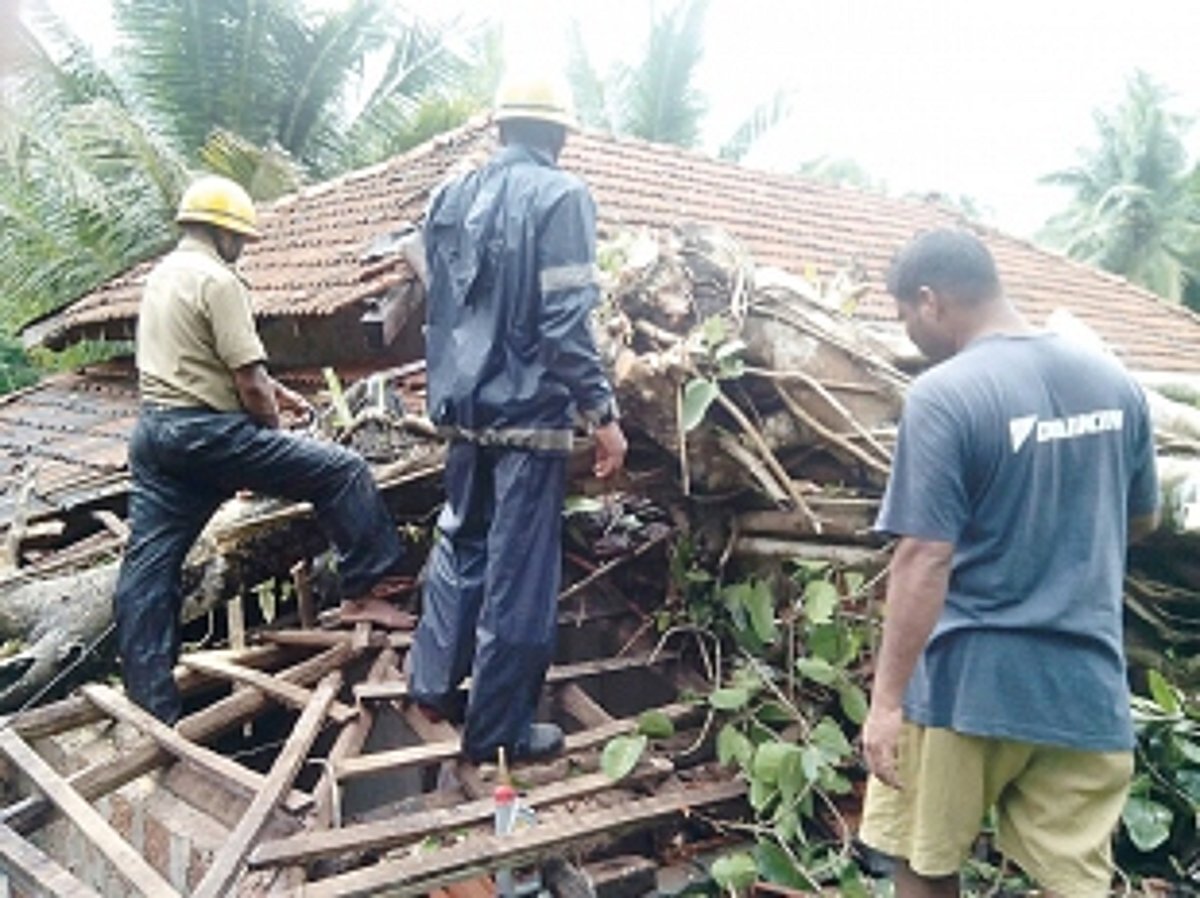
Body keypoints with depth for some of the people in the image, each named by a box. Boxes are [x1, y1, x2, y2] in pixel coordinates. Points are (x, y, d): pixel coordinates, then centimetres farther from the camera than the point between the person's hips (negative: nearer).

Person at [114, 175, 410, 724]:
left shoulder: (161, 275, 19)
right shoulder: (217, 280, -10)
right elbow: (249, 381, -15)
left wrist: (271, 389, 28)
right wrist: (274, 429, 2)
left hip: (153, 430, 10)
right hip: (206, 432, -10)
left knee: (147, 569, 7)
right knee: (343, 473, -2)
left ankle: (150, 710, 15)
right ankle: (363, 592, 2)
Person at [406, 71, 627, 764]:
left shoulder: (454, 196, 9)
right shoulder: (561, 195, -12)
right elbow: (566, 320, -18)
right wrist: (603, 414, -13)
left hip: (465, 406, 7)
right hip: (530, 409, -7)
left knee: (460, 543, 22)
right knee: (519, 573, 2)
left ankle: (434, 682, 31)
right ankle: (500, 729, 13)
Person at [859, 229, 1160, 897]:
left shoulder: (944, 395, -17)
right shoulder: (1116, 382, 3)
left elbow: (926, 559, -20)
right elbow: (1143, 519, 16)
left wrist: (887, 699, -15)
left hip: (969, 683, -5)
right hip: (1088, 682, 5)